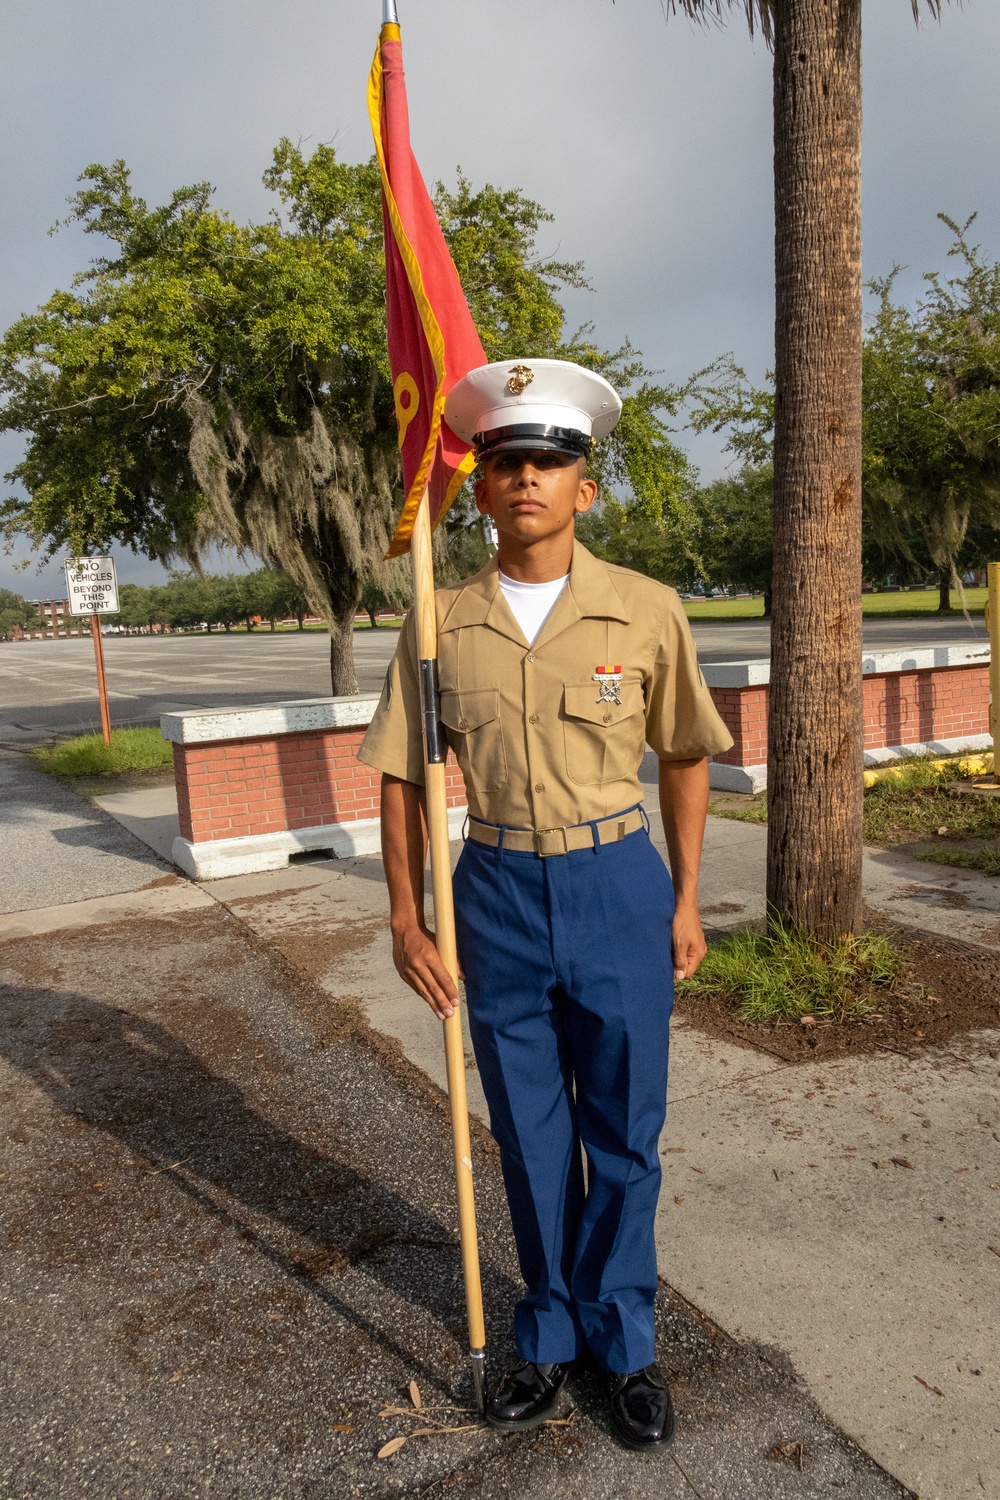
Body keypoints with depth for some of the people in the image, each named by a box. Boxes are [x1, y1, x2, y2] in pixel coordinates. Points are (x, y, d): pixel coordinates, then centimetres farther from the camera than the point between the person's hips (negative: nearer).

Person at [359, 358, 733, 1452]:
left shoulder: (645, 612, -6)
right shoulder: (441, 625, -3)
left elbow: (684, 756, 5)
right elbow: (402, 775, 3)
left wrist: (685, 899, 4)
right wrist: (406, 917, 1)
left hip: (618, 889, -1)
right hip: (497, 892, 2)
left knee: (623, 1134, 13)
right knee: (529, 1137, 16)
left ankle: (625, 1347, 37)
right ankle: (549, 1338, 40)